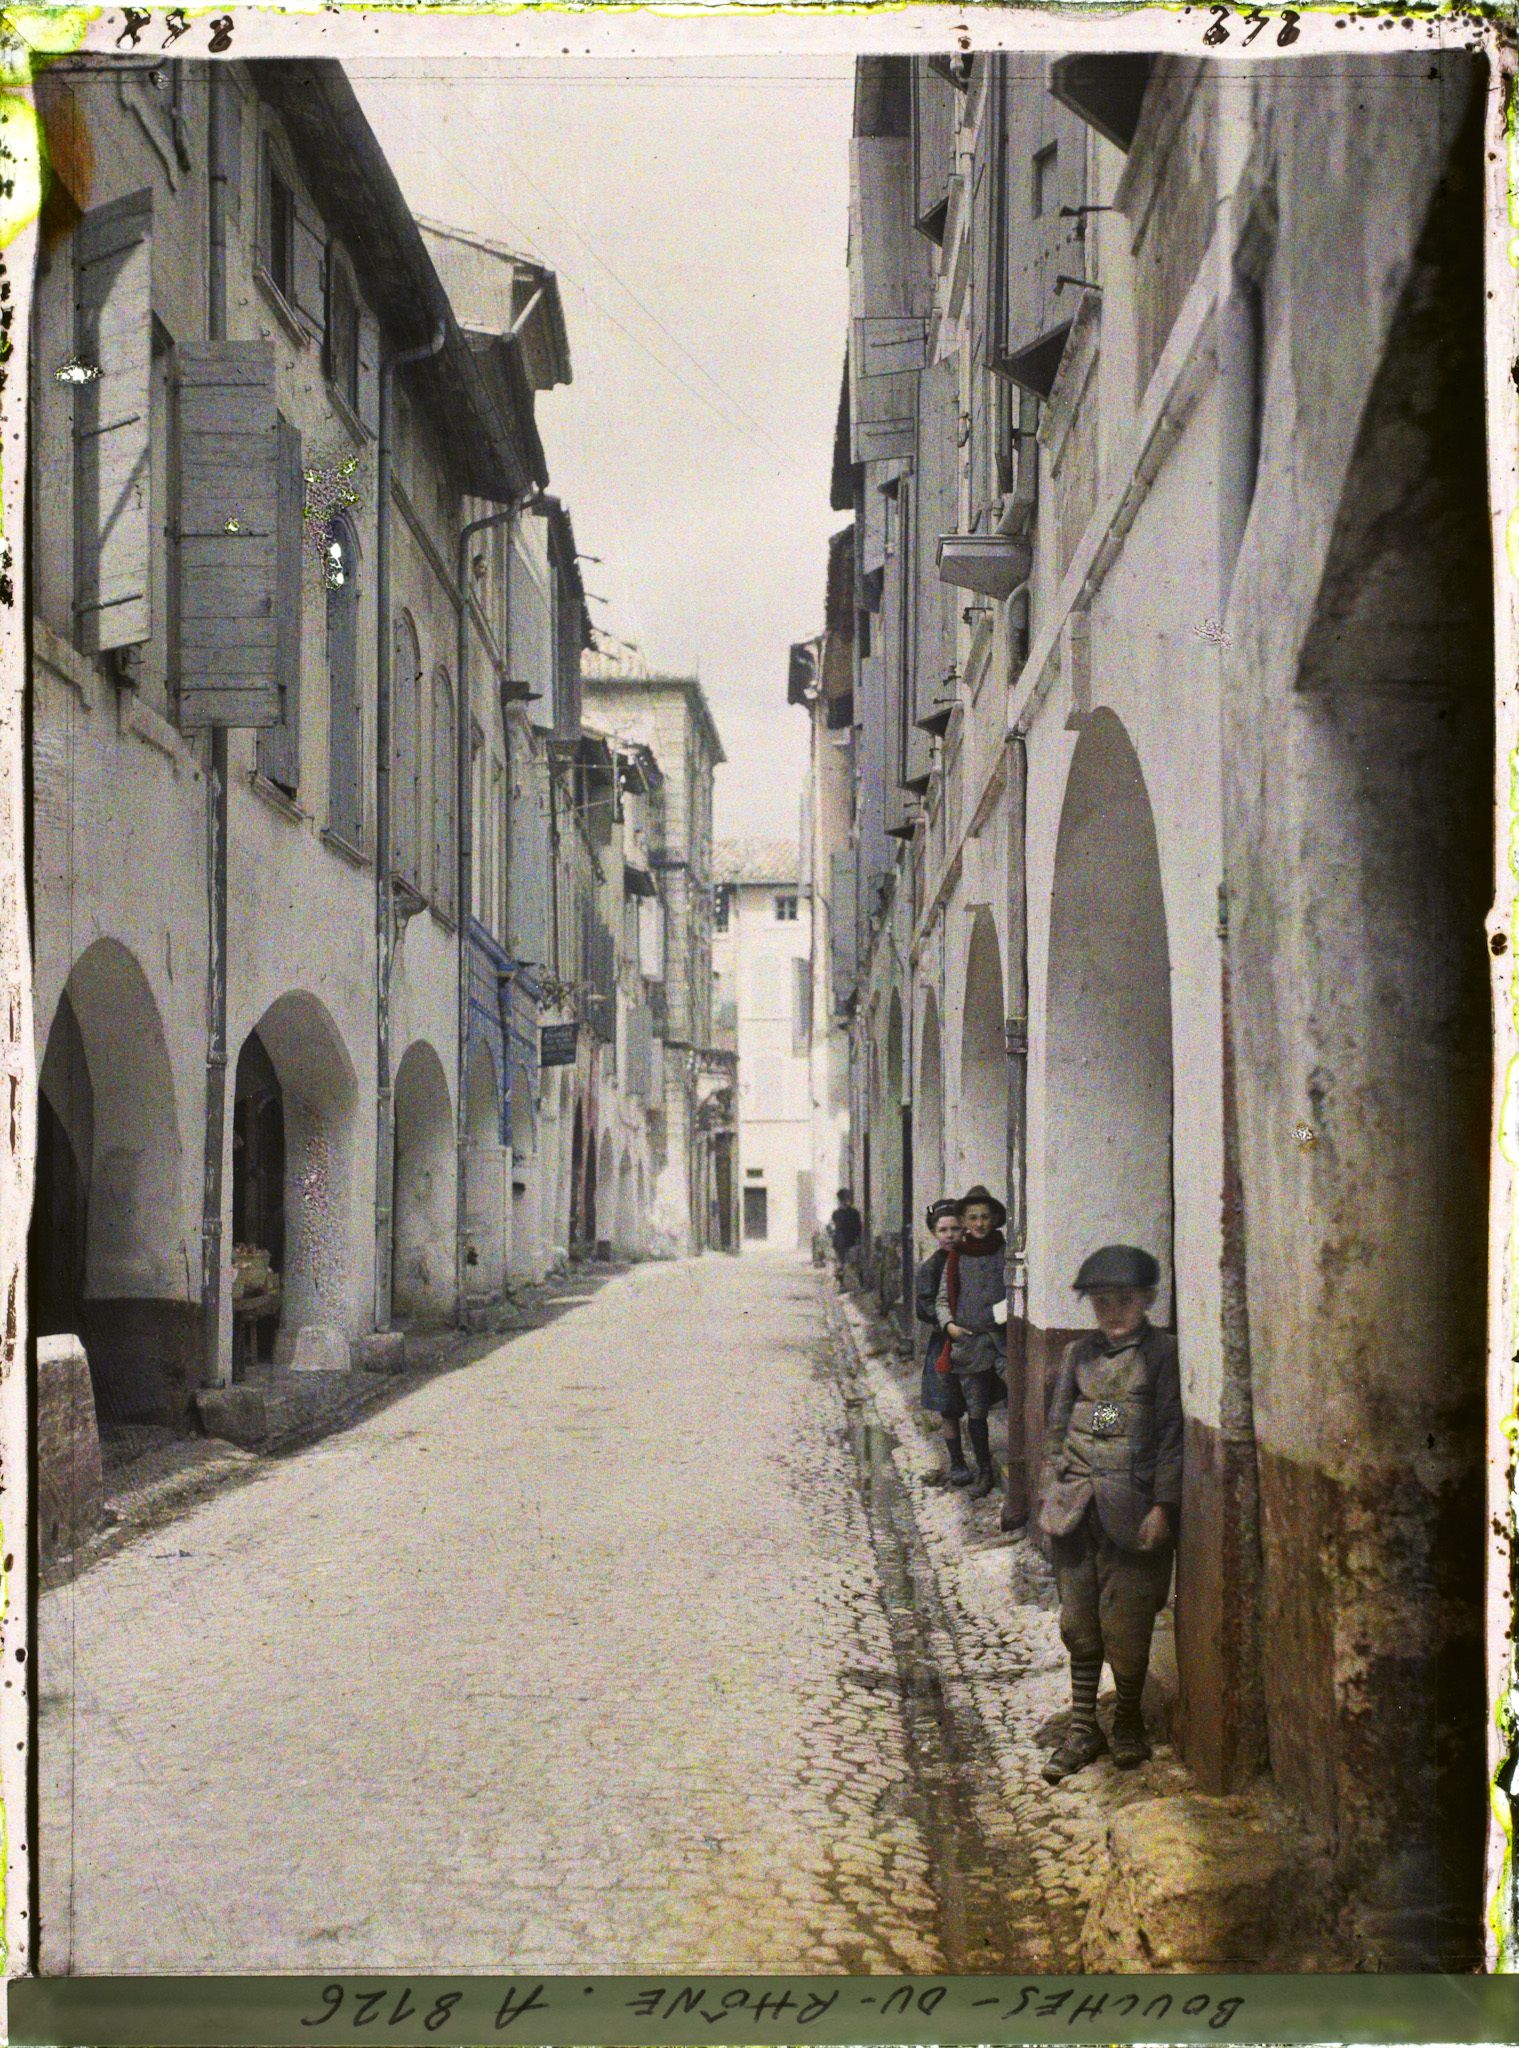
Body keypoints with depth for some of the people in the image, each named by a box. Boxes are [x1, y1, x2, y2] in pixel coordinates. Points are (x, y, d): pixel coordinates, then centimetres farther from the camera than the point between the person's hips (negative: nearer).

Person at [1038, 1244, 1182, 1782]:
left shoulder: (1163, 1354, -3)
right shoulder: (1078, 1355, 11)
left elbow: (1171, 1434, -5)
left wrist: (1162, 1505, -9)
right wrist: (1051, 1494, 10)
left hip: (1132, 1509, -4)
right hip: (1076, 1507, 4)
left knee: (1124, 1624, 0)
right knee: (1078, 1621, 8)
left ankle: (1129, 1722, 21)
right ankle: (1082, 1729, 18)